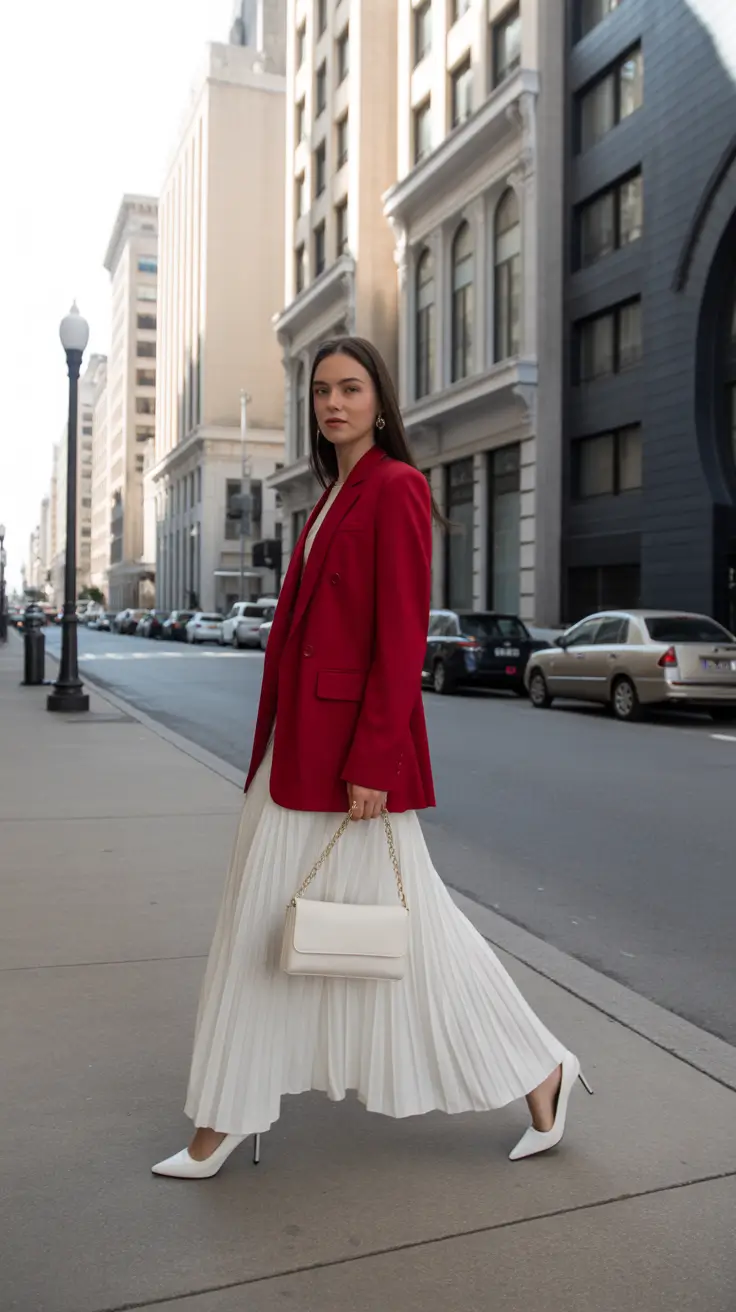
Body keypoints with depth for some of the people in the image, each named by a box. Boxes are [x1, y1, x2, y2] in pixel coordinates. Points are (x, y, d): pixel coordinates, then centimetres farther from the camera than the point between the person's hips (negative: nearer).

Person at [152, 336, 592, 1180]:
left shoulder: (395, 487, -11)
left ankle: (540, 1068, 23)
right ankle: (228, 1118, 27)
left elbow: (401, 636, -17)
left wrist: (372, 763, -21)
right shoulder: (333, 495, 17)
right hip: (297, 744, 9)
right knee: (265, 923, 13)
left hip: (354, 745, -9)